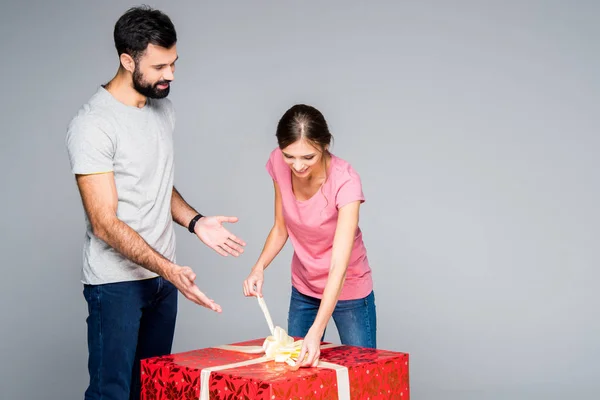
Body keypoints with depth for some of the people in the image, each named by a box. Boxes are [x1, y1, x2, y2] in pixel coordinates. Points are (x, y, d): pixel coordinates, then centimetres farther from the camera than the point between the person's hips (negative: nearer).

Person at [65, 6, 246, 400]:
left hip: (163, 275, 7)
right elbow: (104, 223, -19)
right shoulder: (92, 124, -16)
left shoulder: (164, 108, 8)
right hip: (116, 281, -7)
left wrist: (195, 221, 1)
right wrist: (169, 269, -28)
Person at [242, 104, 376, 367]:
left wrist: (316, 332, -44)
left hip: (348, 289, -4)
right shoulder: (279, 164, -15)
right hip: (303, 289, 4)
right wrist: (259, 267, -19)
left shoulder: (345, 180, -29)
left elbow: (339, 266, -35)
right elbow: (281, 227, -1)